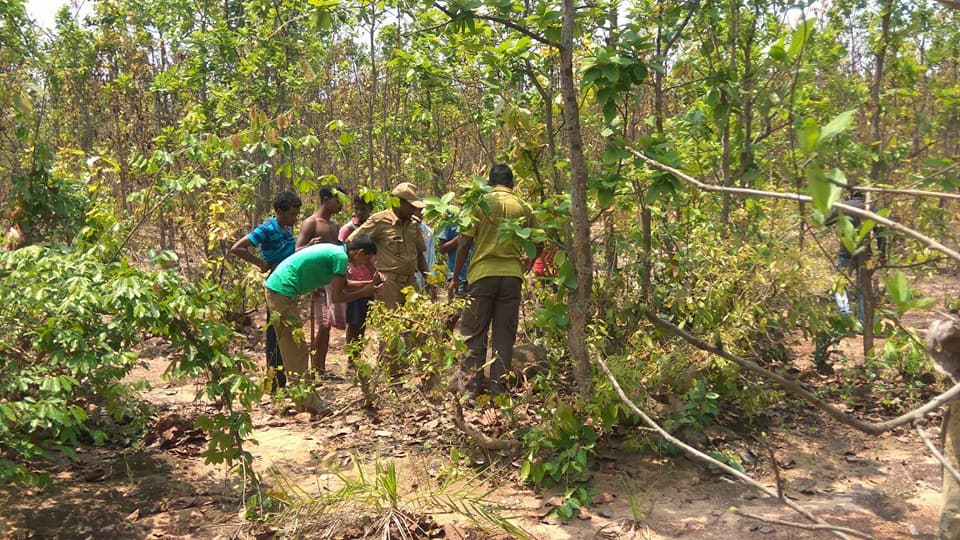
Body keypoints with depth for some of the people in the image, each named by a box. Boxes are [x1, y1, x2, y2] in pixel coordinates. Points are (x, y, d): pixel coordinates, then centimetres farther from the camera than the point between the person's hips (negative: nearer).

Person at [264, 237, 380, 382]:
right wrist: (363, 293, 0)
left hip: (274, 287, 10)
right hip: (283, 292, -10)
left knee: (291, 346, 18)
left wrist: (370, 283, 18)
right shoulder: (341, 257, -14)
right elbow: (336, 296, -12)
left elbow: (344, 284, 25)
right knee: (297, 347, -3)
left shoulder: (335, 250, 15)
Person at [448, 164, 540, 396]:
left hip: (482, 275, -2)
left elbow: (465, 243, -4)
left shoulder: (480, 203, -1)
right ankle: (498, 388, 9)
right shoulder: (524, 208, 6)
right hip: (512, 276, 2)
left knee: (474, 333, 7)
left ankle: (472, 386, 5)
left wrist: (455, 278, 3)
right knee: (505, 335, 8)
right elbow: (538, 244, 11)